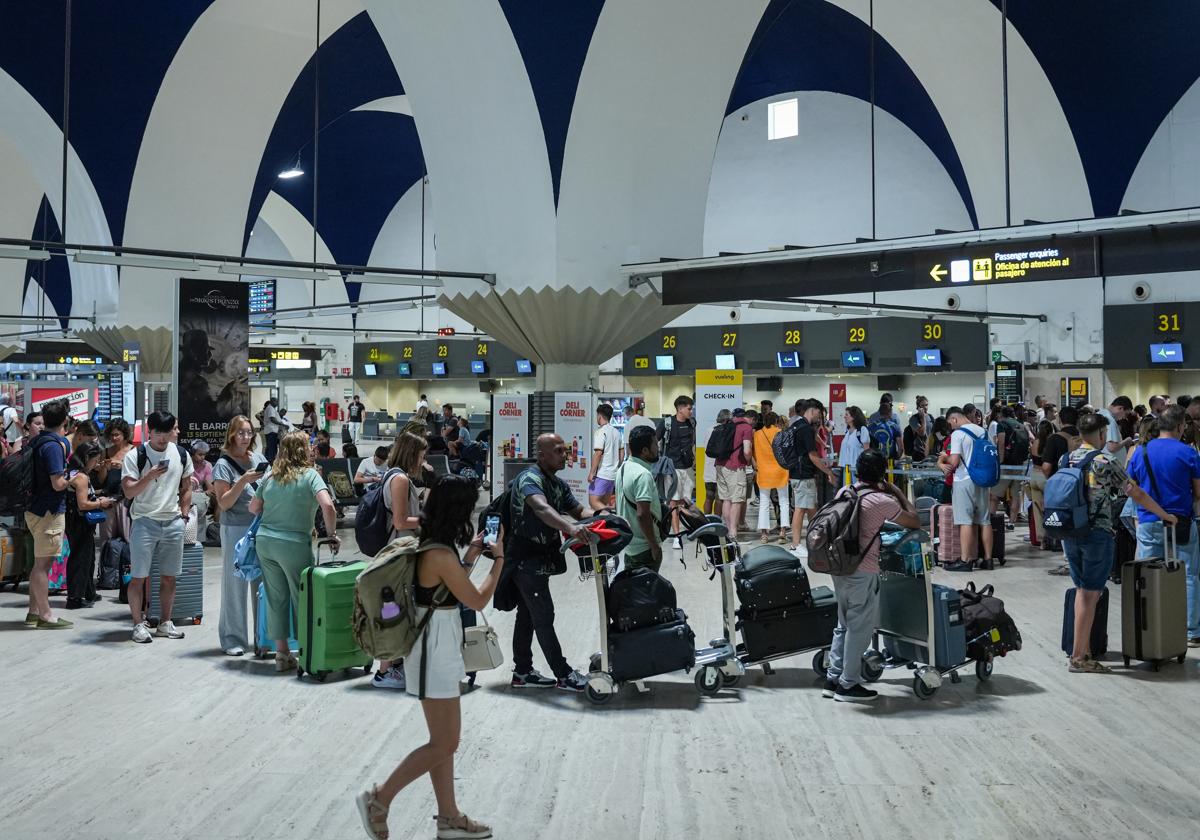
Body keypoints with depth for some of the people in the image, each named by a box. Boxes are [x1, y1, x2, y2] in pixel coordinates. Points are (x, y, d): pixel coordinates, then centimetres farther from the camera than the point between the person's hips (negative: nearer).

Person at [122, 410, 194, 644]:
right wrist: (149, 476, -24)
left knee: (169, 577, 8)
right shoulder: (134, 456, -4)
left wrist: (184, 515, 9)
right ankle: (139, 624, 9)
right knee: (139, 577, -1)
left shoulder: (181, 455, 8)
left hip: (173, 522, 4)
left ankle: (165, 623, 19)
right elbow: (129, 492, -10)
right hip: (144, 521, -3)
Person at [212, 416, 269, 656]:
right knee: (236, 584, 1)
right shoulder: (224, 464, -5)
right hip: (236, 530, -5)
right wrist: (243, 481, -20)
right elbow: (224, 503, -9)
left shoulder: (259, 459, 10)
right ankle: (233, 639, 10)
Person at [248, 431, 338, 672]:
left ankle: (281, 653, 17)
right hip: (293, 545, -5)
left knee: (276, 599, 11)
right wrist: (332, 534, -8)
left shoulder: (270, 477, 8)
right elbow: (327, 505, -19)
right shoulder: (310, 475, -6)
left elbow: (254, 508, 14)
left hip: (264, 542, 5)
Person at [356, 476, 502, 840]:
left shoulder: (430, 544, 4)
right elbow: (478, 600, -13)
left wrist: (470, 556, 13)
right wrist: (498, 559, -3)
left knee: (443, 740, 16)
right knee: (444, 744, 2)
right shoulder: (441, 555, -24)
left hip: (436, 645, 10)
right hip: (436, 649, -10)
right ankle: (379, 798, 11)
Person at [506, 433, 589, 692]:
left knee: (528, 615, 14)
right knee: (544, 616, -5)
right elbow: (541, 508, -38)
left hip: (539, 558, 9)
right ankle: (563, 675, 1)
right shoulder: (529, 479, -18)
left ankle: (522, 672, 23)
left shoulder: (559, 484, 12)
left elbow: (578, 510, 10)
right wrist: (569, 527, -54)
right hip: (526, 558, -9)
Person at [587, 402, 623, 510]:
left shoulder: (600, 432, -12)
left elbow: (598, 453, -19)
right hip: (613, 473, 8)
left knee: (593, 501, -9)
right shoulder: (616, 432, 12)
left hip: (602, 474, -8)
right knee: (606, 502, 14)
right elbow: (622, 452, 18)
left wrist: (591, 472, -16)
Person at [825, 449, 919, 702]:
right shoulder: (883, 501, -12)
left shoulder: (844, 492, 6)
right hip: (863, 572, -7)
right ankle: (848, 685, 11)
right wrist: (897, 492, 7)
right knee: (860, 628, 4)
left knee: (844, 624, 18)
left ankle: (833, 679, 23)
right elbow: (915, 522, -1)